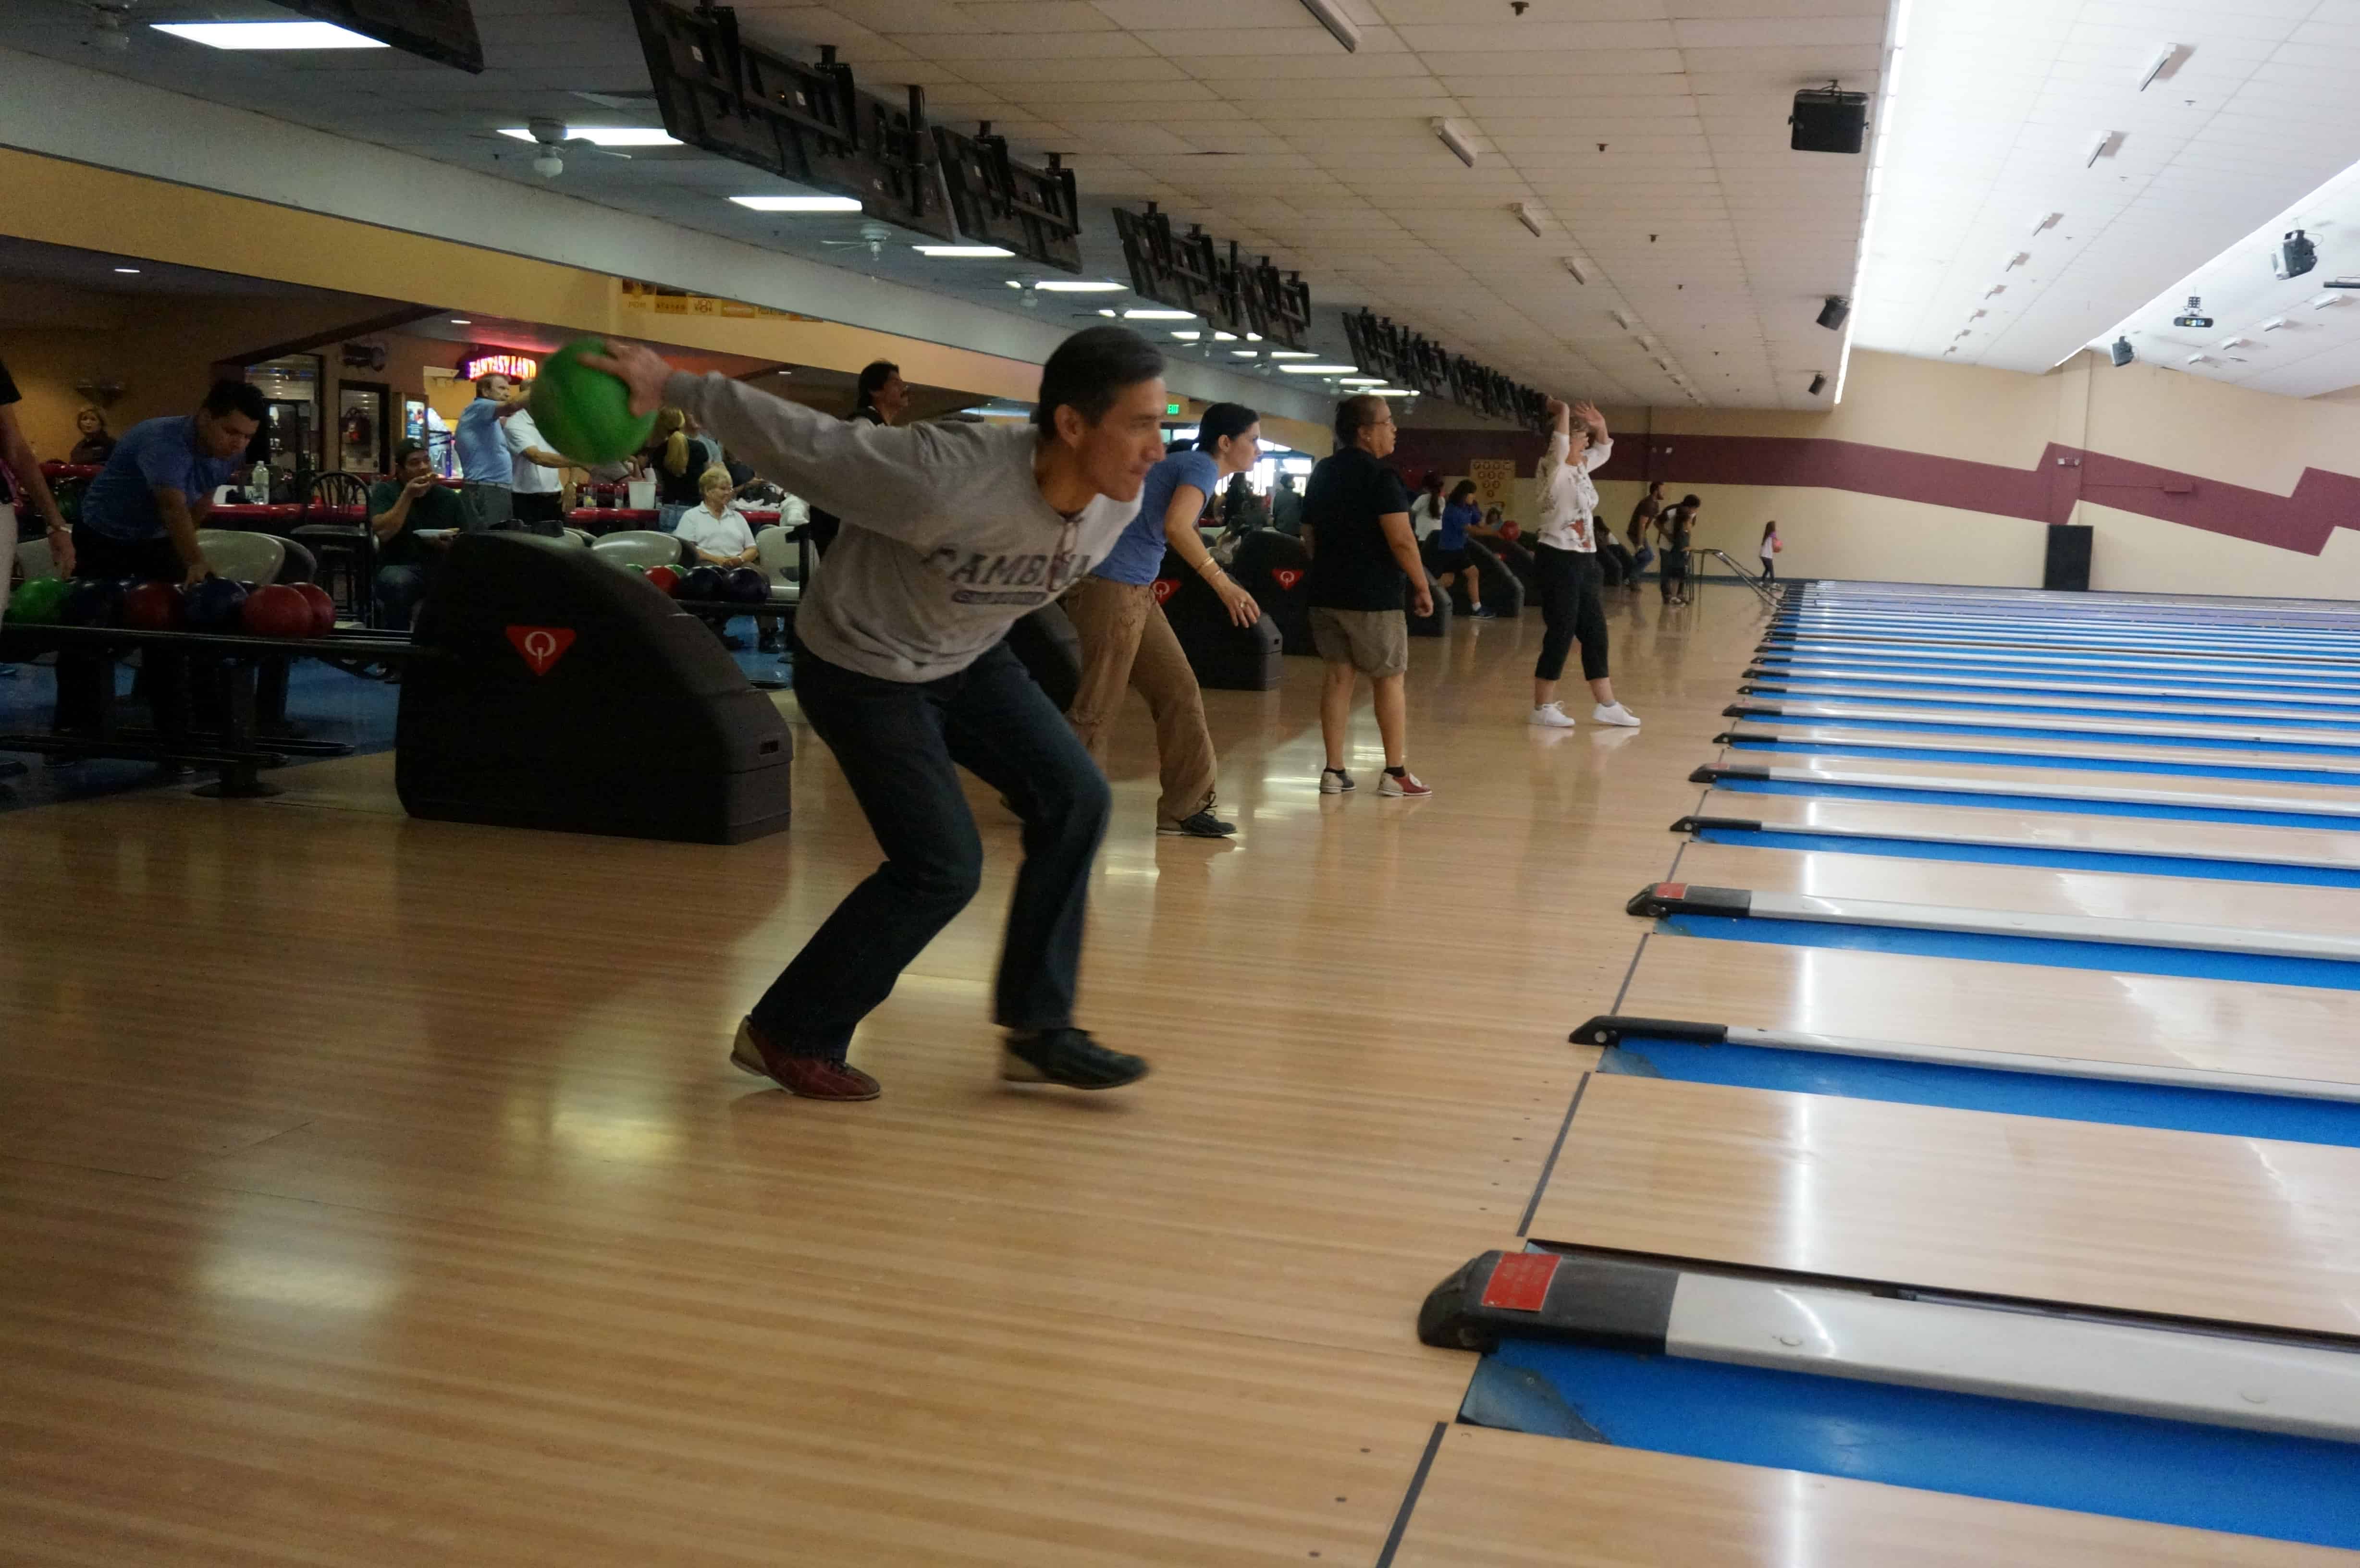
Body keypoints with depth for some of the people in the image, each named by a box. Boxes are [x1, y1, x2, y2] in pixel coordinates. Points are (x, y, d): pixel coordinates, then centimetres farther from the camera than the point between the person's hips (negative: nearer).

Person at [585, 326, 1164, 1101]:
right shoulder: (951, 478, -37)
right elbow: (807, 440, -27)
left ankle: (1037, 1029, 6)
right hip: (862, 669, -7)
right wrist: (671, 386, -19)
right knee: (942, 867, -11)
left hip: (970, 660, 7)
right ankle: (786, 1035, 8)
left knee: (1075, 799, -7)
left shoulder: (1118, 502, -15)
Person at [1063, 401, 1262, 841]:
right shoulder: (1202, 466, -10)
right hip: (1112, 587, -10)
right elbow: (1176, 527, -28)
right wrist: (1223, 583, -28)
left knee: (1179, 692, 9)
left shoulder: (1188, 465, 19)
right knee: (1098, 706, -4)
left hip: (1135, 592, 10)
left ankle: (1183, 808, 13)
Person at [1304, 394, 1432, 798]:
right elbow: (1401, 541, -19)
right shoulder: (1380, 477, -14)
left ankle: (1334, 771, 7)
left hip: (1325, 590, 7)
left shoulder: (1322, 474, 10)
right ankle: (1396, 773, 7)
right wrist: (1422, 587, -9)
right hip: (1373, 595, -7)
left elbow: (1309, 535, 18)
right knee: (1388, 680, 4)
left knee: (1338, 675, 10)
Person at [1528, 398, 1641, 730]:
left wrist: (1601, 427, 10)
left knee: (1595, 631, 11)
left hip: (1583, 561, 9)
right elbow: (1560, 446, -31)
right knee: (1561, 633, -5)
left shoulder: (1581, 469, 12)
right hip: (1558, 560, -9)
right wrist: (1564, 412, -16)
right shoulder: (1554, 471, -12)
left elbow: (1604, 451, 29)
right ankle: (1543, 708, 5)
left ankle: (1606, 705, 18)